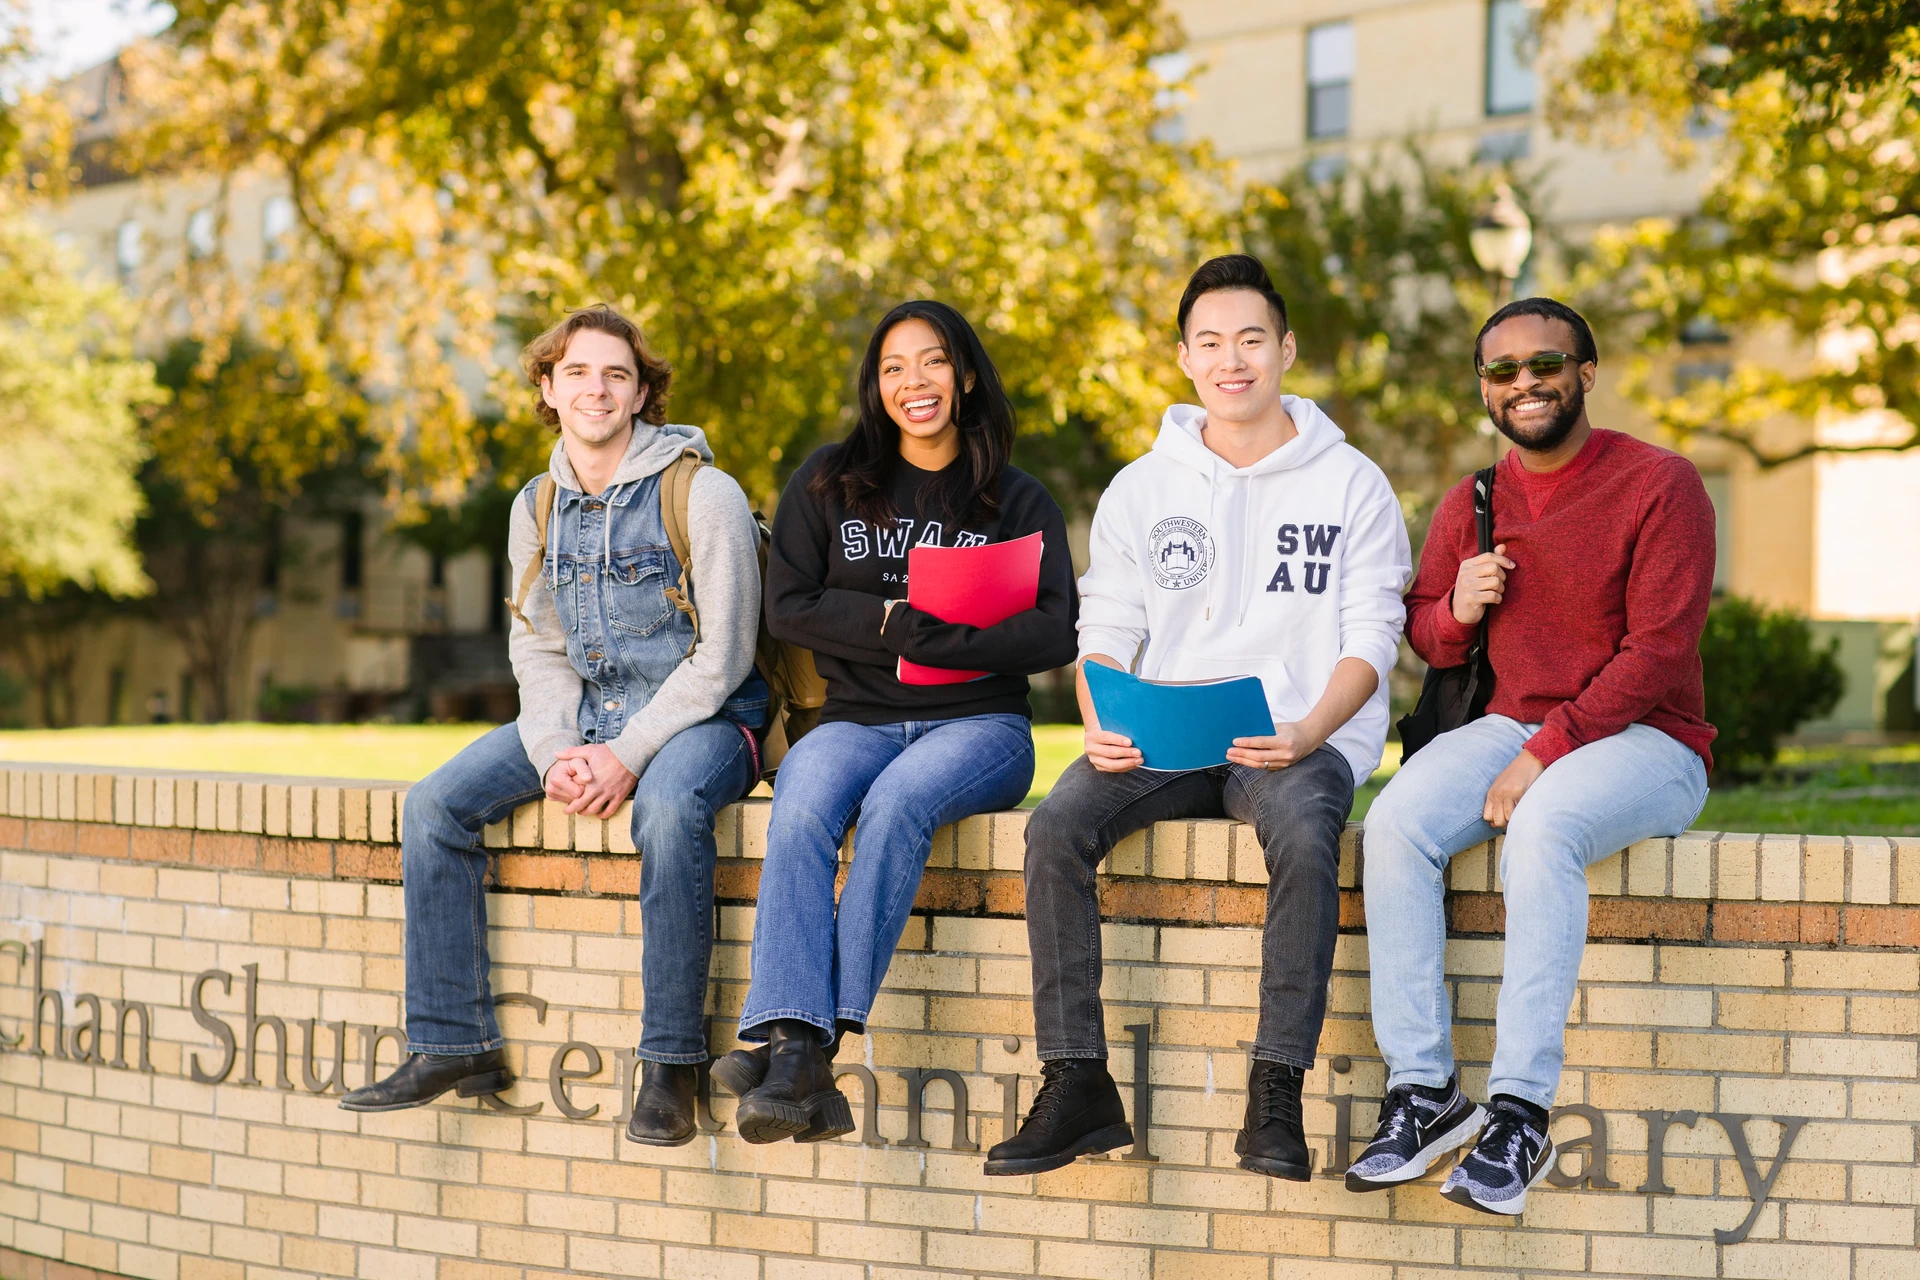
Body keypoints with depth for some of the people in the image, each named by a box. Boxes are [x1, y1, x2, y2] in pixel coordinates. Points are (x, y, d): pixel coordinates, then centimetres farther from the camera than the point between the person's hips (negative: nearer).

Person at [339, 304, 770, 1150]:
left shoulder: (702, 494, -10)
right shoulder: (537, 509, 9)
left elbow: (722, 657, -13)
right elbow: (538, 650, 10)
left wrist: (629, 755, -21)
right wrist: (555, 753, -10)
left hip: (700, 717, -6)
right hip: (585, 713, 6)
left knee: (668, 808, -39)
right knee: (435, 803, -11)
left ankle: (671, 1063, -27)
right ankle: (453, 1043, -4)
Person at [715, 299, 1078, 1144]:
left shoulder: (1019, 501, 9)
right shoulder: (829, 482, 13)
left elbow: (1053, 636, -3)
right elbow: (788, 606, 3)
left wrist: (931, 637, -15)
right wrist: (893, 620, -11)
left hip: (979, 724, -1)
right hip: (857, 718, 2)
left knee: (896, 801, -35)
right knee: (801, 809, -33)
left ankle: (818, 1036, -37)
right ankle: (794, 1052, -45)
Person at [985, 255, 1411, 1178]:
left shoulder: (1350, 484, 6)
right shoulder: (1141, 488, 14)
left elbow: (1370, 641, 1)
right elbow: (1105, 632, 10)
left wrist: (1307, 733, -18)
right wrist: (1101, 726, -12)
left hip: (1301, 738, -3)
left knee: (1303, 836, -37)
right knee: (1057, 826, -26)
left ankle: (1275, 1095, -29)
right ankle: (1078, 1086, -21)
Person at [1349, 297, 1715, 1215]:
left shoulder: (1659, 485, -6)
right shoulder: (1472, 504, 11)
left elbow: (1658, 651, -13)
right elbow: (1425, 640, 19)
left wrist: (1544, 752, -20)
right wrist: (1454, 611, -6)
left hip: (1645, 741, -5)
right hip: (1511, 726, 5)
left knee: (1543, 830, -36)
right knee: (1396, 823, -24)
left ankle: (1521, 1113, -32)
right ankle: (1422, 1089, -21)